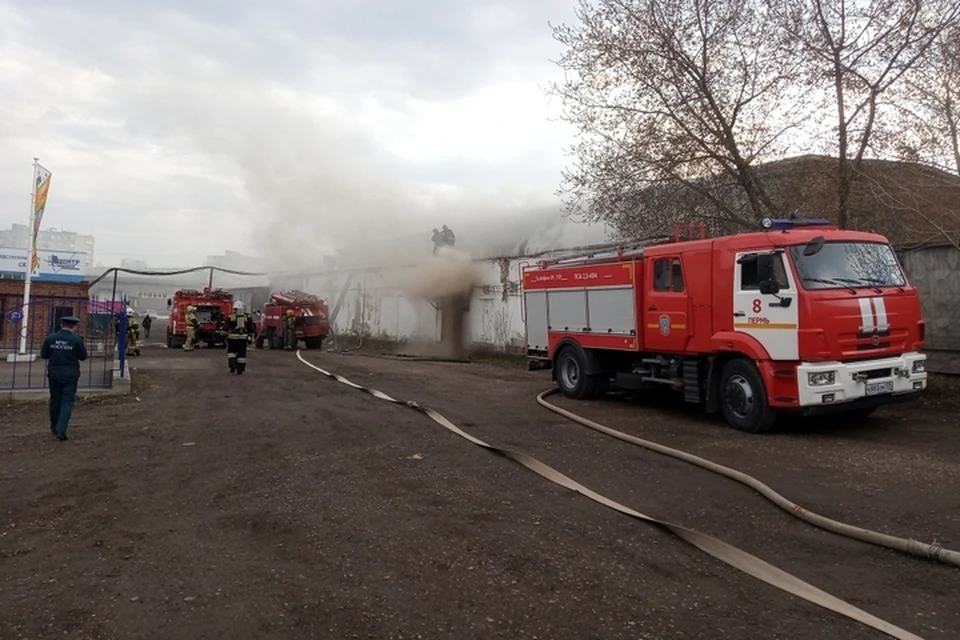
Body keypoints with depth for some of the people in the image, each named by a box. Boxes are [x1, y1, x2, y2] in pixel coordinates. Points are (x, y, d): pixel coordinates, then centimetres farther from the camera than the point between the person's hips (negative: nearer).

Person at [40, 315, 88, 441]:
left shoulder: (50, 338, -2)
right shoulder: (76, 340, -12)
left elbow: (43, 355, 6)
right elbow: (83, 356, -4)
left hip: (54, 373, 3)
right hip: (70, 374, -3)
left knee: (55, 401, 16)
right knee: (67, 401, 0)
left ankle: (54, 428, 28)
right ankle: (61, 430, -11)